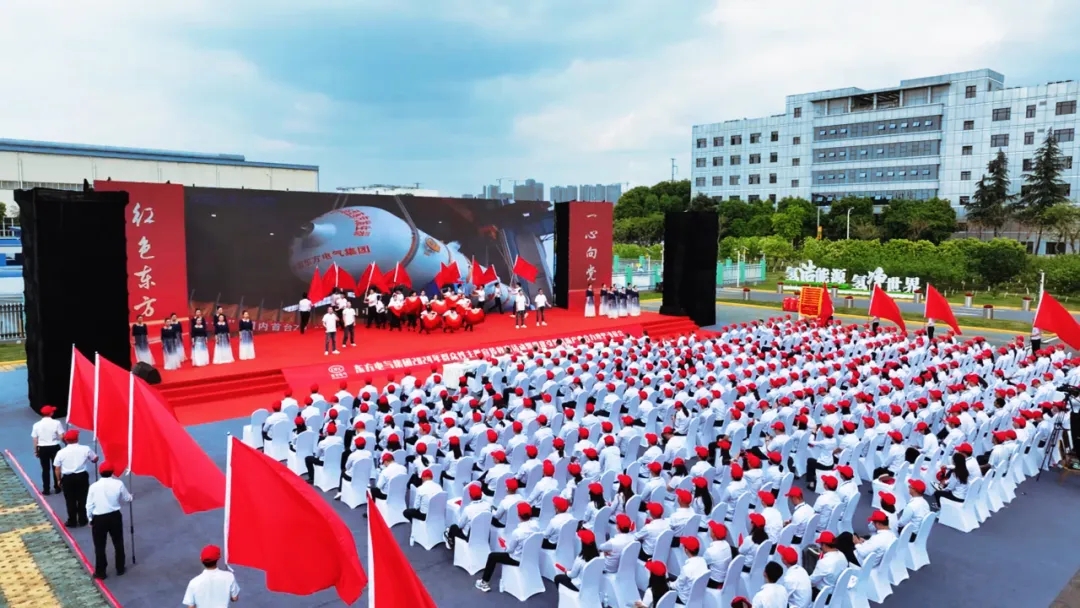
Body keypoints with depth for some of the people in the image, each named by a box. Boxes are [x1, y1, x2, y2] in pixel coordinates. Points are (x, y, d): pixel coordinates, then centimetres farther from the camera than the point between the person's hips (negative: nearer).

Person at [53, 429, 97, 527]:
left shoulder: (61, 452, -6)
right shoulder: (85, 449, -6)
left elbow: (57, 469, -1)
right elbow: (95, 459, 9)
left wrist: (59, 480, 12)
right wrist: (87, 458, 30)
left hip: (67, 478, 0)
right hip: (82, 476, 1)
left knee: (70, 501, 10)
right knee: (82, 499, 12)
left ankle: (72, 522, 17)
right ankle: (82, 520, 20)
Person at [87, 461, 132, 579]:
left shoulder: (93, 486, -12)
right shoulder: (118, 484, -9)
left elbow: (89, 505, -6)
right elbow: (127, 499, 6)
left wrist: (90, 519, 9)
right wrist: (131, 497, 30)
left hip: (99, 518, -1)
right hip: (115, 516, 2)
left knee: (99, 546, 10)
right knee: (118, 543, 17)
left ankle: (100, 573, 17)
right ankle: (120, 568, 27)